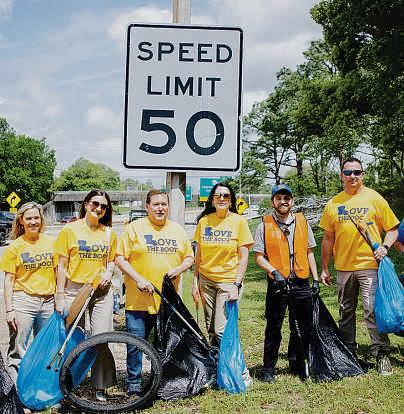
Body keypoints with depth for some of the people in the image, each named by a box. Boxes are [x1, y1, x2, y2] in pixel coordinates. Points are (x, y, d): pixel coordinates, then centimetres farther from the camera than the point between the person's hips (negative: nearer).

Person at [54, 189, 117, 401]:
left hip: (101, 291, 2)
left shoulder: (109, 233, 9)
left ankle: (100, 387, 10)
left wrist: (108, 273, -3)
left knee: (101, 341, -4)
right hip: (74, 290, -2)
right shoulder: (70, 229, 0)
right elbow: (62, 265, 1)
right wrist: (60, 296, -3)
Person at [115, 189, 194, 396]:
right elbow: (120, 258, -4)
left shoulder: (177, 229, 12)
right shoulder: (134, 228, -1)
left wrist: (179, 269, -5)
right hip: (138, 299, -3)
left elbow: (189, 257, 17)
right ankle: (134, 385, 15)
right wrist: (138, 278, -14)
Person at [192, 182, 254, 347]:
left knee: (221, 331, -9)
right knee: (210, 329, 10)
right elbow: (198, 255, 9)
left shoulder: (239, 221, -5)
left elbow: (243, 256, -6)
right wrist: (195, 281, 5)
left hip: (228, 280, -3)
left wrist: (237, 284, -13)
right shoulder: (204, 221, 4)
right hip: (206, 279, 4)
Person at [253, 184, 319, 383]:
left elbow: (309, 252, 15)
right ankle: (268, 369, 14)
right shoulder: (264, 225, 0)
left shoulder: (302, 222, 9)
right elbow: (258, 256, -1)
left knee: (303, 328, 10)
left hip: (301, 283, 3)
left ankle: (297, 364, 27)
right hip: (277, 284, -3)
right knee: (273, 328, 2)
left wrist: (315, 279, 11)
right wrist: (274, 271, -16)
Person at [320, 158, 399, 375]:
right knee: (346, 312, 13)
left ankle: (381, 354, 7)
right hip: (343, 267, 4)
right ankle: (347, 352, 26)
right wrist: (324, 269, 10)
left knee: (373, 311, -6)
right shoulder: (333, 204, 8)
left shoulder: (374, 198, 1)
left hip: (369, 265, -3)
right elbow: (328, 238, 12)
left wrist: (384, 246, -15)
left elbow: (392, 229, 4)